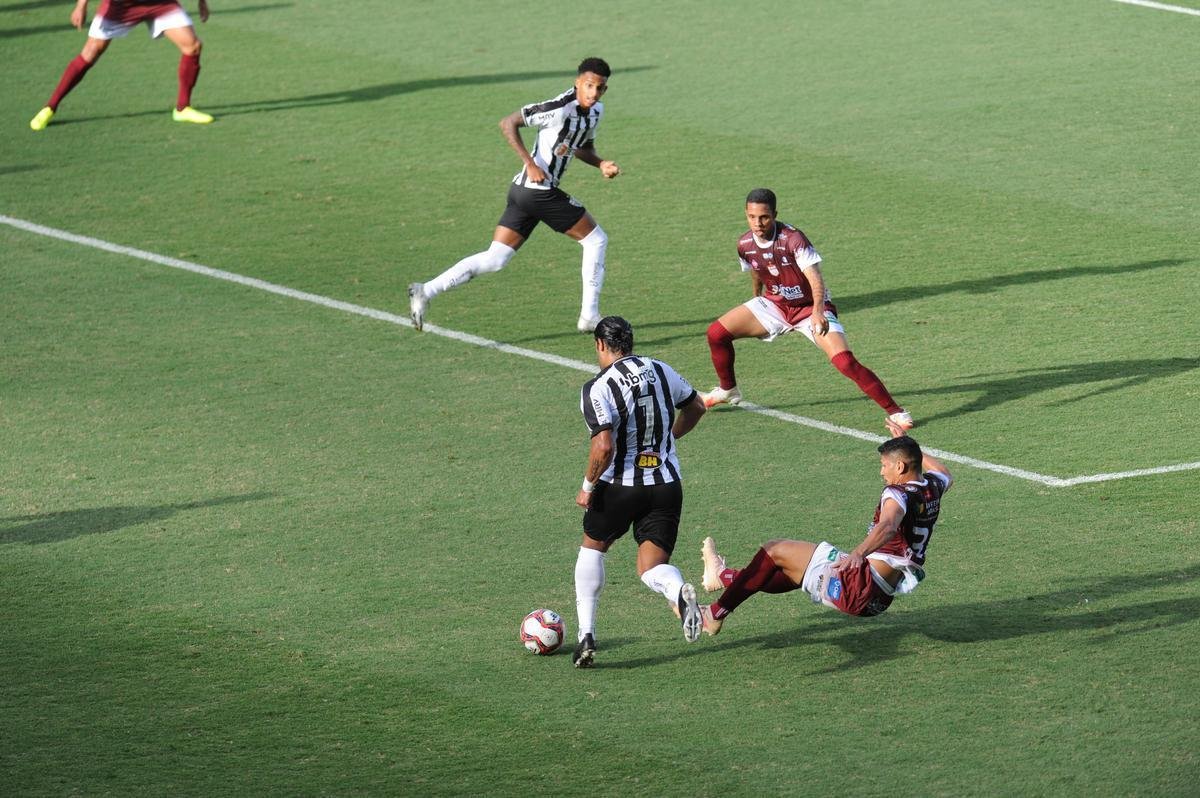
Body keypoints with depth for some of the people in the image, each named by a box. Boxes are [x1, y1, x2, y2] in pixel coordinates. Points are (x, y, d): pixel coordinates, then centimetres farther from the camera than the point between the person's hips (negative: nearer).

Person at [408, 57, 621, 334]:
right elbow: (508, 123, -15)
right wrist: (530, 164, -21)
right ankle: (589, 316, 12)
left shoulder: (596, 111, 11)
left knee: (494, 259, 4)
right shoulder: (560, 109, -17)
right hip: (539, 190, -9)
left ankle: (426, 291, -3)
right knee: (596, 239, 4)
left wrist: (601, 164, 7)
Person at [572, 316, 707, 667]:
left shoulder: (598, 388, -14)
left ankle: (586, 634, 16)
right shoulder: (661, 370, 4)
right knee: (652, 567, 5)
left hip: (618, 487, -3)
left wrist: (588, 486, -8)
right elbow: (696, 407, 20)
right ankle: (680, 592, -32)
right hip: (666, 485, 3)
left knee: (592, 547, 23)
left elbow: (604, 447, -23)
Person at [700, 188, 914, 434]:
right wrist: (756, 303, 27)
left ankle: (894, 411, -15)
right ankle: (727, 391, 22)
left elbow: (815, 279, -37)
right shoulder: (745, 245, -9)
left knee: (845, 362, -24)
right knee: (716, 333, -4)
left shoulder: (793, 239, -28)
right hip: (774, 303, 6)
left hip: (810, 308, -6)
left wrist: (818, 314, -53)